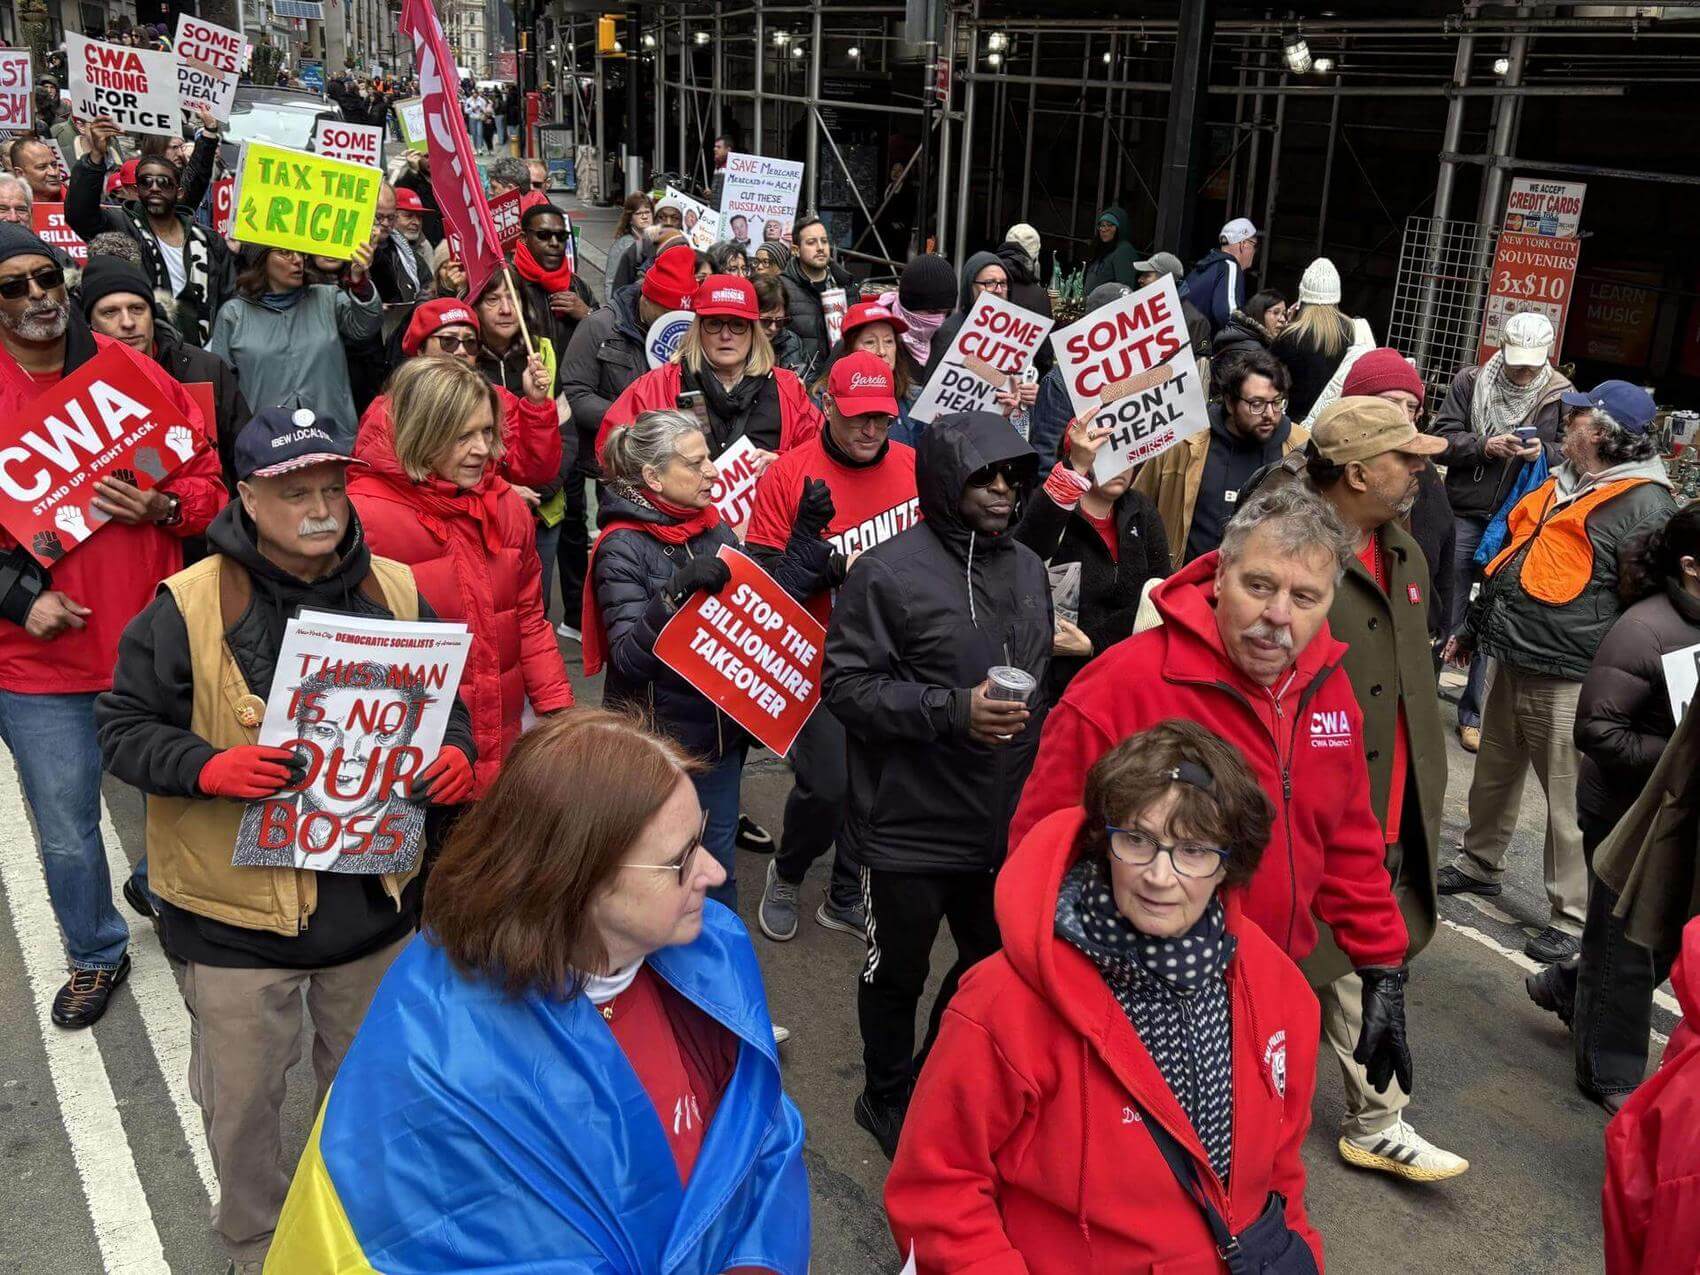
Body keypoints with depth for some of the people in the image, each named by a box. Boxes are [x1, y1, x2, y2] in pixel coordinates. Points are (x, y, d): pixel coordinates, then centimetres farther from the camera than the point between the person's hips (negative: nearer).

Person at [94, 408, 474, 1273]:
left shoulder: (393, 590, -1)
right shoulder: (190, 603, -13)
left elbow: (444, 700, 9)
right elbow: (124, 726, -7)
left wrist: (453, 754, -13)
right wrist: (209, 768, -25)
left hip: (374, 894, 3)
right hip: (237, 909, -3)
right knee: (243, 1097, 14)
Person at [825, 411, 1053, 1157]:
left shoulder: (1027, 568, 6)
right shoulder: (888, 573, -17)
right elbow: (846, 684, -18)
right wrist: (953, 709, -25)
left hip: (1004, 817, 7)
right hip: (908, 824, -6)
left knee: (993, 958, 20)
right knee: (899, 970, 13)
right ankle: (887, 1097, 37)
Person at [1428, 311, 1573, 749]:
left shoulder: (1562, 395, -2)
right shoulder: (1470, 382, 0)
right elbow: (1441, 437, -3)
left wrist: (1543, 452, -19)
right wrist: (1484, 446, -19)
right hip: (1464, 515, 0)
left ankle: (1475, 714, 18)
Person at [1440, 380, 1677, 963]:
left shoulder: (1643, 504, -12)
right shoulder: (1562, 483, 15)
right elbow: (1512, 557, 24)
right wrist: (1473, 627, 26)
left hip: (1567, 678, -9)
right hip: (1513, 660, 9)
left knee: (1569, 801, -2)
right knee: (1493, 776, 21)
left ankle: (1572, 916, 9)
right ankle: (1479, 865, 39)